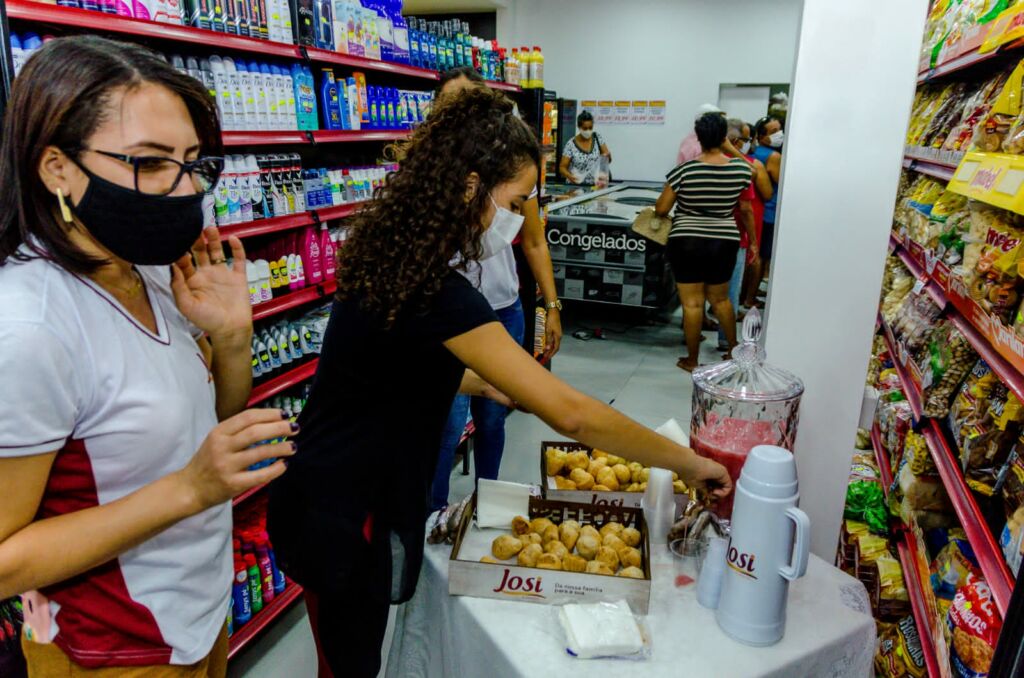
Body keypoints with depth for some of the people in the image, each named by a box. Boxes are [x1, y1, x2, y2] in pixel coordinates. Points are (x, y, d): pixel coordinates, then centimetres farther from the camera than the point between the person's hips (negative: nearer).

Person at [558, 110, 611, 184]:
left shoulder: (597, 138, 4)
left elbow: (609, 160, 9)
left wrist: (607, 155, -14)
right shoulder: (571, 145, -6)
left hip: (595, 185, 4)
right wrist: (570, 176, -24)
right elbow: (562, 167, -4)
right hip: (575, 186, -4)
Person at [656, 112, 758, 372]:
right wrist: (752, 241, 18)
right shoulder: (742, 168, -3)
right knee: (720, 299, 22)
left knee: (692, 304, 5)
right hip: (724, 243, 3)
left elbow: (661, 209, -7)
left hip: (687, 243, -3)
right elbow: (745, 209, 6)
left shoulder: (684, 171, -12)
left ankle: (691, 361, 15)